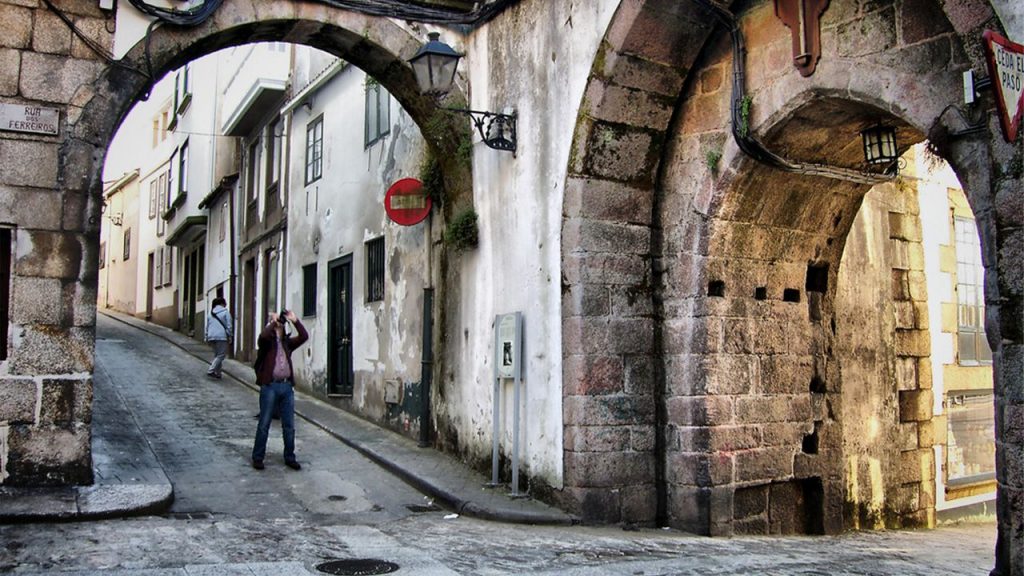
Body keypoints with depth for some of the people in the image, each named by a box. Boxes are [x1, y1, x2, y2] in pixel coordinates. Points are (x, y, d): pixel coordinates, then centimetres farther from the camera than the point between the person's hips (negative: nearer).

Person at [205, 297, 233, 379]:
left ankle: (217, 373, 14)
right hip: (221, 336, -6)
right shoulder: (225, 312, -1)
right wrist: (229, 336, 0)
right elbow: (229, 326, -7)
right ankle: (211, 370, -17)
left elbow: (207, 327, 20)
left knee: (216, 355, 16)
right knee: (221, 355, -3)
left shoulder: (210, 314, 17)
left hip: (211, 337, 6)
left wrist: (207, 338, 24)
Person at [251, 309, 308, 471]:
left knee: (289, 426, 8)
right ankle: (257, 458, 12)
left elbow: (304, 336, 1)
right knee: (264, 424, 2)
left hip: (287, 386, 4)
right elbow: (263, 336, -23)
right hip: (270, 386, -4)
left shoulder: (287, 343, 13)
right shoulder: (267, 342, 1)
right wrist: (273, 322, -10)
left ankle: (289, 458, 18)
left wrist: (294, 320, -3)